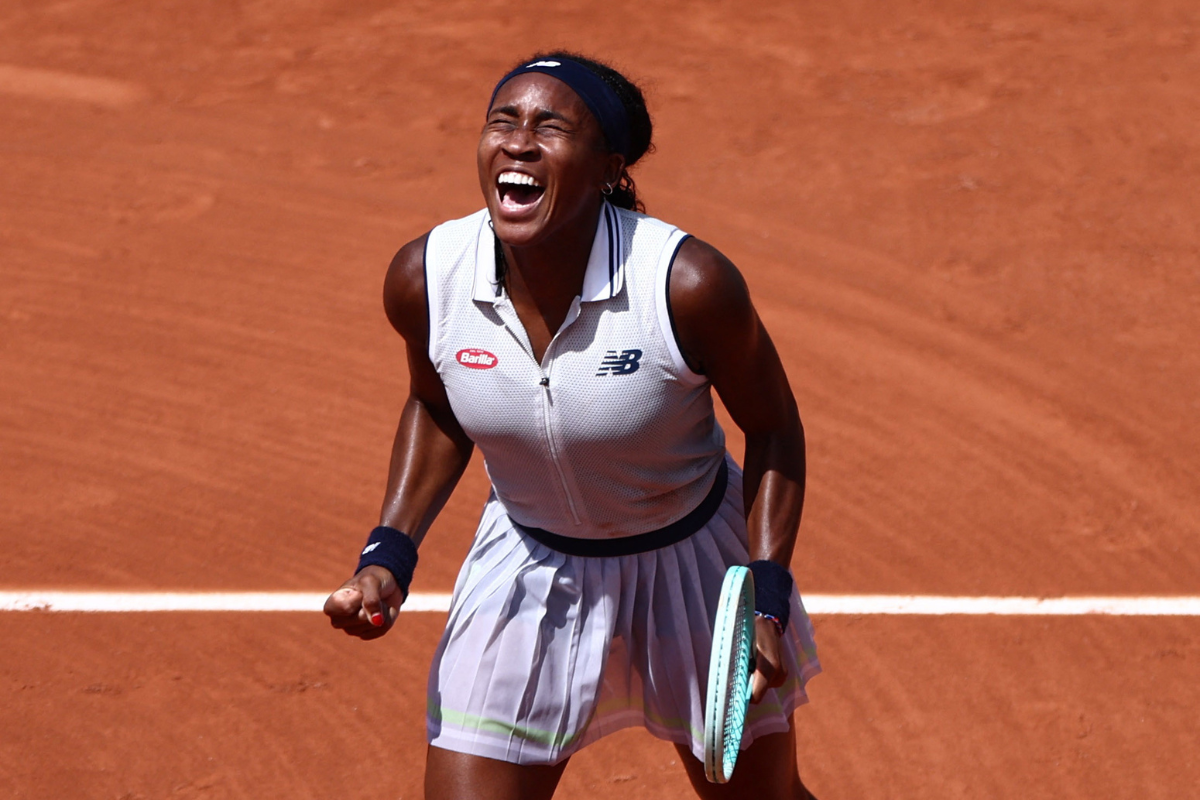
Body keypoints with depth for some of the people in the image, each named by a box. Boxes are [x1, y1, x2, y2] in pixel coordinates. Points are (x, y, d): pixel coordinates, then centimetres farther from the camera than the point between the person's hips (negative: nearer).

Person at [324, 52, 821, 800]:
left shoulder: (688, 284, -29)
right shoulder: (424, 278, -19)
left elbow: (773, 432, -11)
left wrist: (767, 599, -18)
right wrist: (388, 556, -6)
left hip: (692, 565, -2)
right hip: (526, 566, 2)